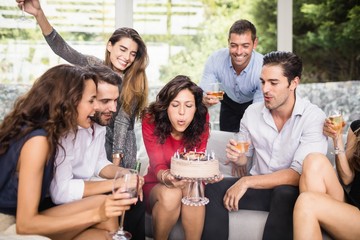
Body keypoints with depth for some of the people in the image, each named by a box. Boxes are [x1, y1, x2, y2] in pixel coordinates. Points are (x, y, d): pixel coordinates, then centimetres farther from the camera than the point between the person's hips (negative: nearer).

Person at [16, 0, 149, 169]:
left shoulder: (134, 83, -10)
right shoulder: (95, 66, -4)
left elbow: (122, 121, -16)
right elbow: (62, 49, -15)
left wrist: (116, 160, -26)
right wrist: (39, 14, -29)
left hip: (119, 144, -2)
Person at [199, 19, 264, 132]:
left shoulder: (262, 68, -35)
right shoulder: (215, 60, -29)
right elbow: (202, 95, -28)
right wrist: (206, 100, -52)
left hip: (253, 104, -2)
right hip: (229, 102, 2)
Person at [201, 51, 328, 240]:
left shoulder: (313, 117, -16)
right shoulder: (252, 112, -1)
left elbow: (299, 174, -23)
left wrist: (247, 182, -24)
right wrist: (237, 157, -14)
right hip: (258, 187, 4)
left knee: (285, 194, -35)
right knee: (214, 188, -19)